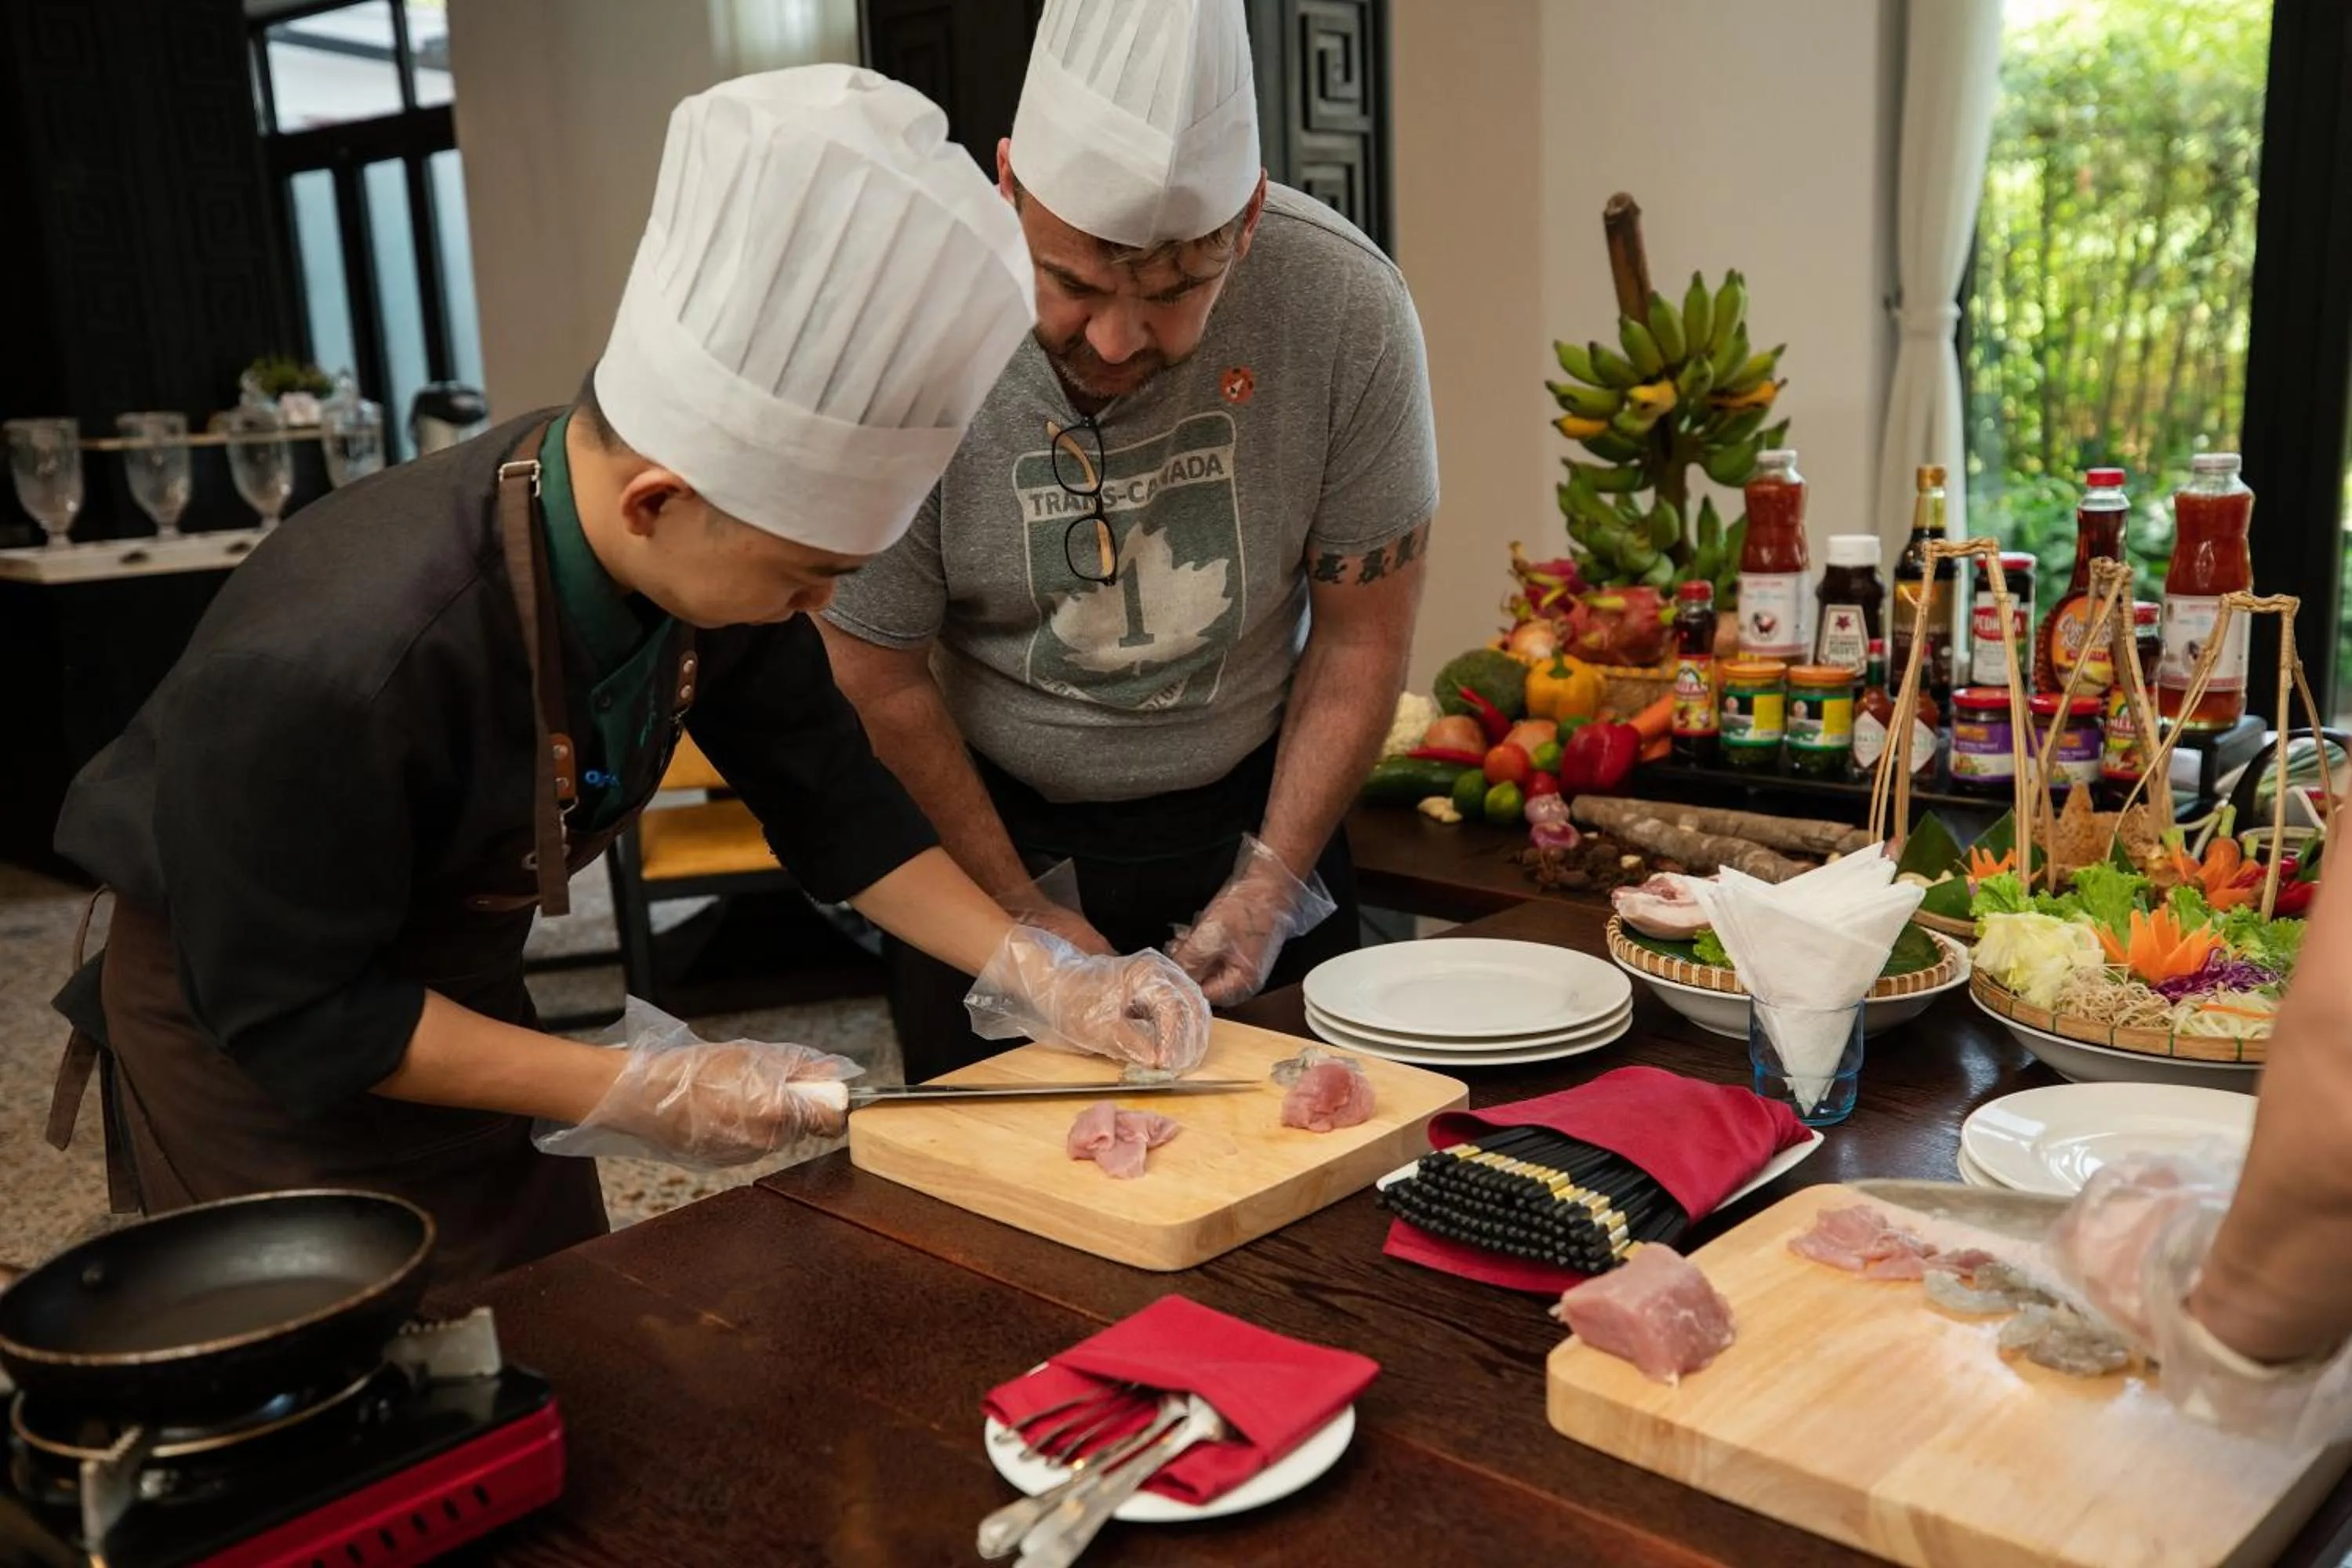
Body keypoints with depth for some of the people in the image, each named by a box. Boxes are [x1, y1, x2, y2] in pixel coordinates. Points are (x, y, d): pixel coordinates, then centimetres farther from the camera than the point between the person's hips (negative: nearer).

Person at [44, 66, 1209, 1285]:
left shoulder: (711, 548, -20)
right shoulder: (323, 670, -39)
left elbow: (830, 802, -6)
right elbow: (293, 1014, -27)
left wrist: (1042, 979, -13)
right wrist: (633, 1095, -26)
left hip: (462, 982, 6)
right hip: (242, 1043, -6)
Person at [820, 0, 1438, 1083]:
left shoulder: (1345, 310, -21)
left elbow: (1361, 637, -9)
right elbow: (879, 682, -13)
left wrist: (1274, 882, -11)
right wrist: (1018, 909, -9)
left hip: (1248, 806, 1)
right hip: (983, 821, -1)